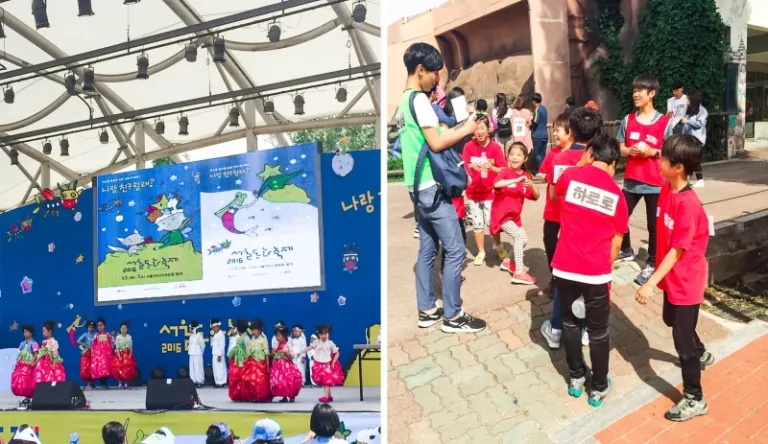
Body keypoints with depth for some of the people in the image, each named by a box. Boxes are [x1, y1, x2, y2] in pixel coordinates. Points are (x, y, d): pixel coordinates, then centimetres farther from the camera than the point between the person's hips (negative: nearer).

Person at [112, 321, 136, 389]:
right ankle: (120, 383, -1)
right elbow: (117, 348, -4)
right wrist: (119, 356, -14)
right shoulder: (118, 337, -2)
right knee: (119, 368, -9)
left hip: (127, 355, 1)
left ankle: (126, 383, 3)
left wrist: (130, 355, -8)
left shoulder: (129, 337, 3)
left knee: (128, 368, -6)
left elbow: (131, 347, 5)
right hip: (120, 355, -1)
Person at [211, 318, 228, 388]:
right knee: (215, 368, 11)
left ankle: (221, 383, -4)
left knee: (220, 368, -7)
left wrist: (220, 355, -19)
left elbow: (222, 345, -16)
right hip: (214, 354, 10)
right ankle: (217, 382, 17)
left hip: (219, 354, -10)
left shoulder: (221, 334, -11)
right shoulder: (215, 335, 16)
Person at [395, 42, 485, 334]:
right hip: (431, 186, -10)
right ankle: (452, 315, 2)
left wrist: (457, 127, 11)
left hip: (417, 186, 10)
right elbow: (436, 143, -20)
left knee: (427, 248, 13)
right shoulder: (419, 99, -15)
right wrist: (465, 130, -7)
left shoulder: (403, 100, 13)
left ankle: (427, 310, 19)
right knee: (455, 249, -4)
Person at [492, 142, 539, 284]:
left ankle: (507, 261, 37)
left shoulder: (525, 175, 4)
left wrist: (532, 185, -19)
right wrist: (517, 180, -38)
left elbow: (536, 197, 1)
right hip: (501, 213, -8)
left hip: (515, 214, 8)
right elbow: (496, 184, -35)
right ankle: (519, 273, -21)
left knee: (524, 240, 16)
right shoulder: (505, 171, -13)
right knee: (519, 235, -23)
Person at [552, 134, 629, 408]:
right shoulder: (616, 194, -1)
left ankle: (576, 378, 31)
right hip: (596, 272, -1)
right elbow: (616, 241, 4)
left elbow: (556, 195, 22)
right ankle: (599, 388, 26)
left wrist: (580, 164, 23)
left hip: (564, 267, 1)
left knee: (570, 322, 22)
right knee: (598, 331, 14)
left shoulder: (569, 176, -3)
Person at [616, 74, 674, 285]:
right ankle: (626, 250, 35)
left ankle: (651, 264, 15)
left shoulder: (664, 123, -6)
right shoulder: (628, 120, 4)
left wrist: (653, 152, -20)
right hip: (631, 181, 4)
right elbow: (620, 148, 8)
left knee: (653, 225, 4)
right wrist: (629, 151, -13)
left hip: (655, 183, -4)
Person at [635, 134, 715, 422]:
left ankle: (695, 399, 16)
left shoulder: (688, 204, -29)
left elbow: (678, 250, -27)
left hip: (686, 280, -9)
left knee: (682, 336, 1)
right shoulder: (666, 190, -4)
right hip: (672, 275, 9)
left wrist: (651, 283, -28)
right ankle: (701, 355, 57)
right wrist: (657, 277, 14)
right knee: (672, 319, 29)